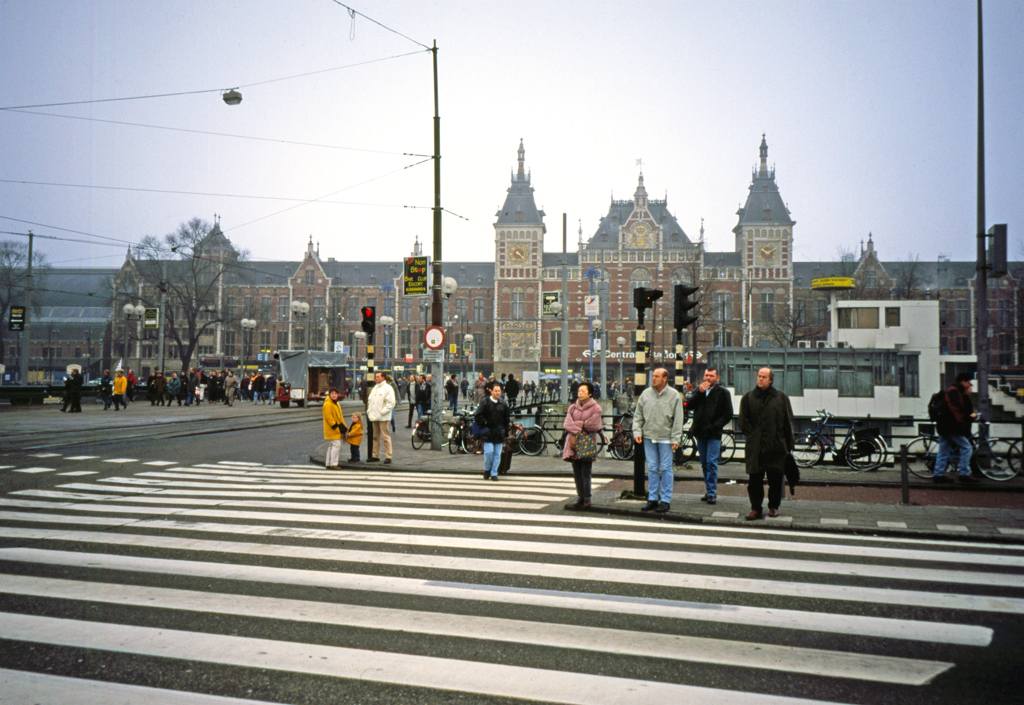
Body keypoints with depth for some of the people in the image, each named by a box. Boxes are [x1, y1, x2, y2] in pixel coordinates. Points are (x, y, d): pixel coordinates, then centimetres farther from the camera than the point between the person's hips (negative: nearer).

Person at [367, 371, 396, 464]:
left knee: (386, 437, -7)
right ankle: (375, 455, 21)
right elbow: (370, 400, 24)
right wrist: (369, 411, 11)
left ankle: (388, 457, -5)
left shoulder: (388, 388, -8)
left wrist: (382, 412, -16)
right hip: (374, 417, 8)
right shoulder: (375, 388, 17)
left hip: (383, 417, -8)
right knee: (376, 437, 14)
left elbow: (391, 403, -14)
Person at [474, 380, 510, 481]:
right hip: (488, 433, -3)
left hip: (499, 434, 3)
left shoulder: (503, 405, 9)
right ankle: (487, 470, 13)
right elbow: (478, 416, -2)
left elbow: (507, 419, 17)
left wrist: (506, 432, 11)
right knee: (489, 452, -10)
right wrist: (484, 426, -7)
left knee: (497, 454, 3)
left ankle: (494, 474, 12)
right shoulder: (485, 403, -2)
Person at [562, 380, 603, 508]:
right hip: (574, 441, 4)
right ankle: (580, 497, 14)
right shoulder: (573, 408, 14)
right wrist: (578, 429, -14)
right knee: (576, 473, 5)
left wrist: (576, 425, -1)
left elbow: (593, 425, -9)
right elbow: (566, 423, 1)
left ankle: (587, 499, 2)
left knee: (585, 473, -6)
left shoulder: (595, 408, 2)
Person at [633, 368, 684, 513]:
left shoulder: (674, 395, -2)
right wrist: (637, 431, 1)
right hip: (649, 437, 3)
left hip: (665, 438, -3)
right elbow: (638, 415, 12)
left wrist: (675, 439, -7)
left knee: (666, 469, 2)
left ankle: (665, 500, 9)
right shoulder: (646, 394, 6)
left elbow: (678, 420, -2)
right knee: (652, 468, 8)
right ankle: (652, 499, 15)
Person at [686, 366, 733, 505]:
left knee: (711, 463, -10)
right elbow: (689, 406, 1)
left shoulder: (723, 392, 1)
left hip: (714, 433, -5)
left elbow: (728, 414, -1)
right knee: (704, 464, 9)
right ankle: (710, 491, 17)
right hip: (700, 432, 5)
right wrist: (699, 392, -9)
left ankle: (711, 493, -7)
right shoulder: (699, 390, 13)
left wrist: (715, 426, -11)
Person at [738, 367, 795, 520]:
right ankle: (755, 509, 4)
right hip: (755, 447, 0)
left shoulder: (781, 398, 6)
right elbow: (743, 421, 8)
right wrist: (752, 435, -3)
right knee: (755, 479, -2)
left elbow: (788, 423, 7)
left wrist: (789, 445, 3)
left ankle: (773, 506, 19)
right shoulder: (748, 398, 8)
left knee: (776, 479, 6)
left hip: (776, 446, 0)